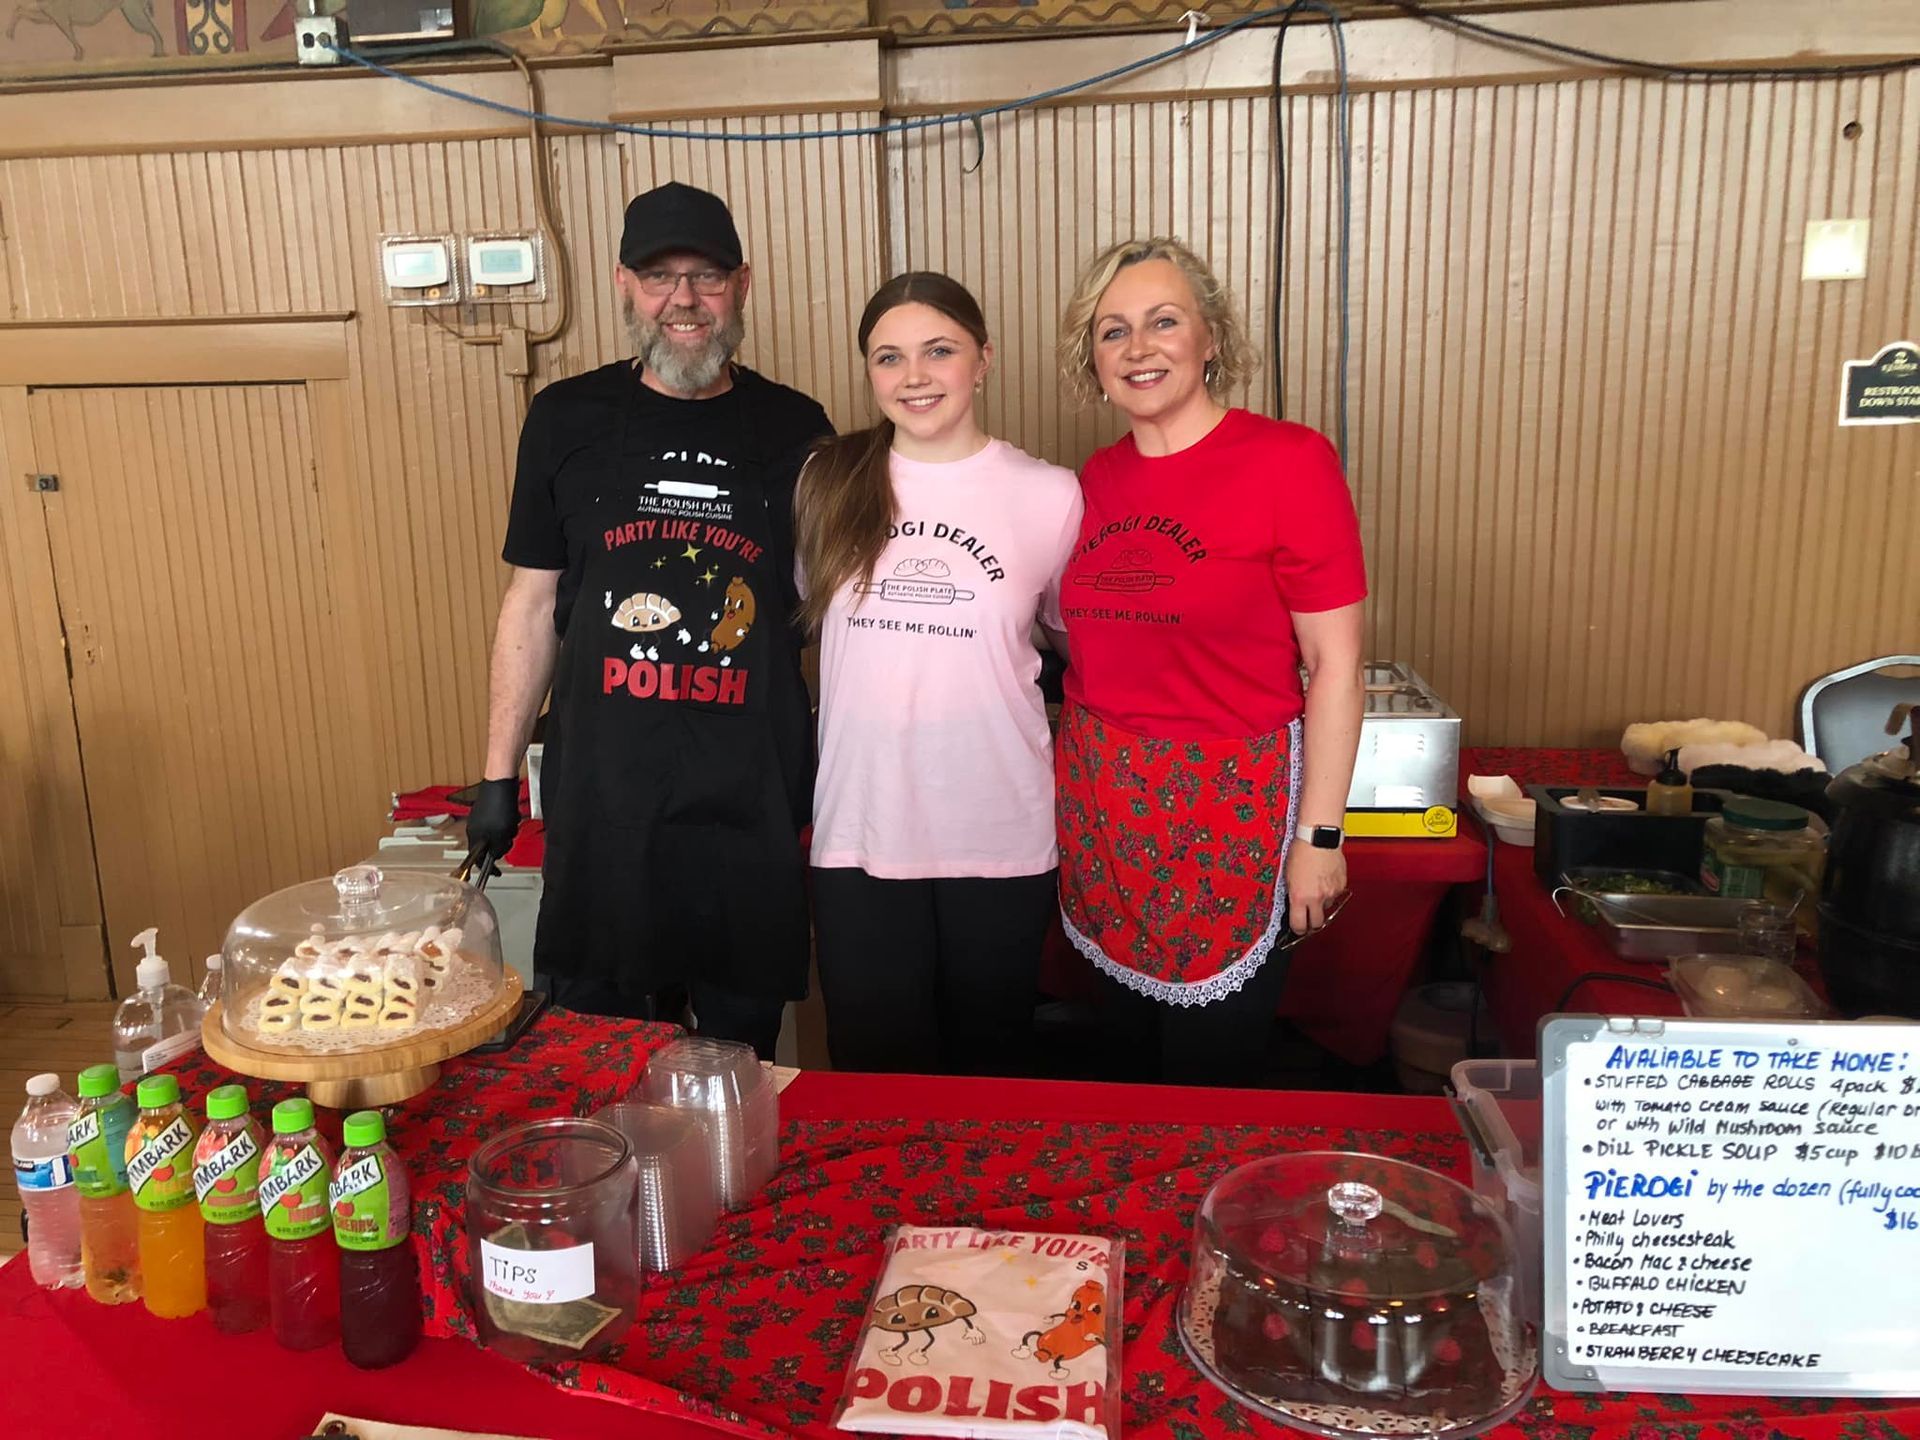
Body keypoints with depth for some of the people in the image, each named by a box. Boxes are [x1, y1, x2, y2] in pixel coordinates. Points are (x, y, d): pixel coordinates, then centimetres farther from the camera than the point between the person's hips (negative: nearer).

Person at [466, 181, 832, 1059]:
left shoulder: (793, 428, 3)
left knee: (744, 1042, 13)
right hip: (603, 798, 0)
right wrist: (499, 773, 5)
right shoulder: (566, 420, 3)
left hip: (754, 799, 0)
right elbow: (533, 605, 7)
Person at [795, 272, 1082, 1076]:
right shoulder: (828, 482, 0)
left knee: (989, 1071, 17)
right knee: (876, 1079, 11)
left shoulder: (1050, 495, -4)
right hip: (861, 832, 1)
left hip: (999, 836, -1)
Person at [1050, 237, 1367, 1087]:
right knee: (1133, 1056, 18)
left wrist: (1319, 835, -12)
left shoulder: (1288, 462, -11)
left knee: (1211, 1080, 8)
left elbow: (1335, 664, -11)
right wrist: (1072, 779, 8)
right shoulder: (1098, 478, 5)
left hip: (1229, 812, -5)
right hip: (1101, 805, 5)